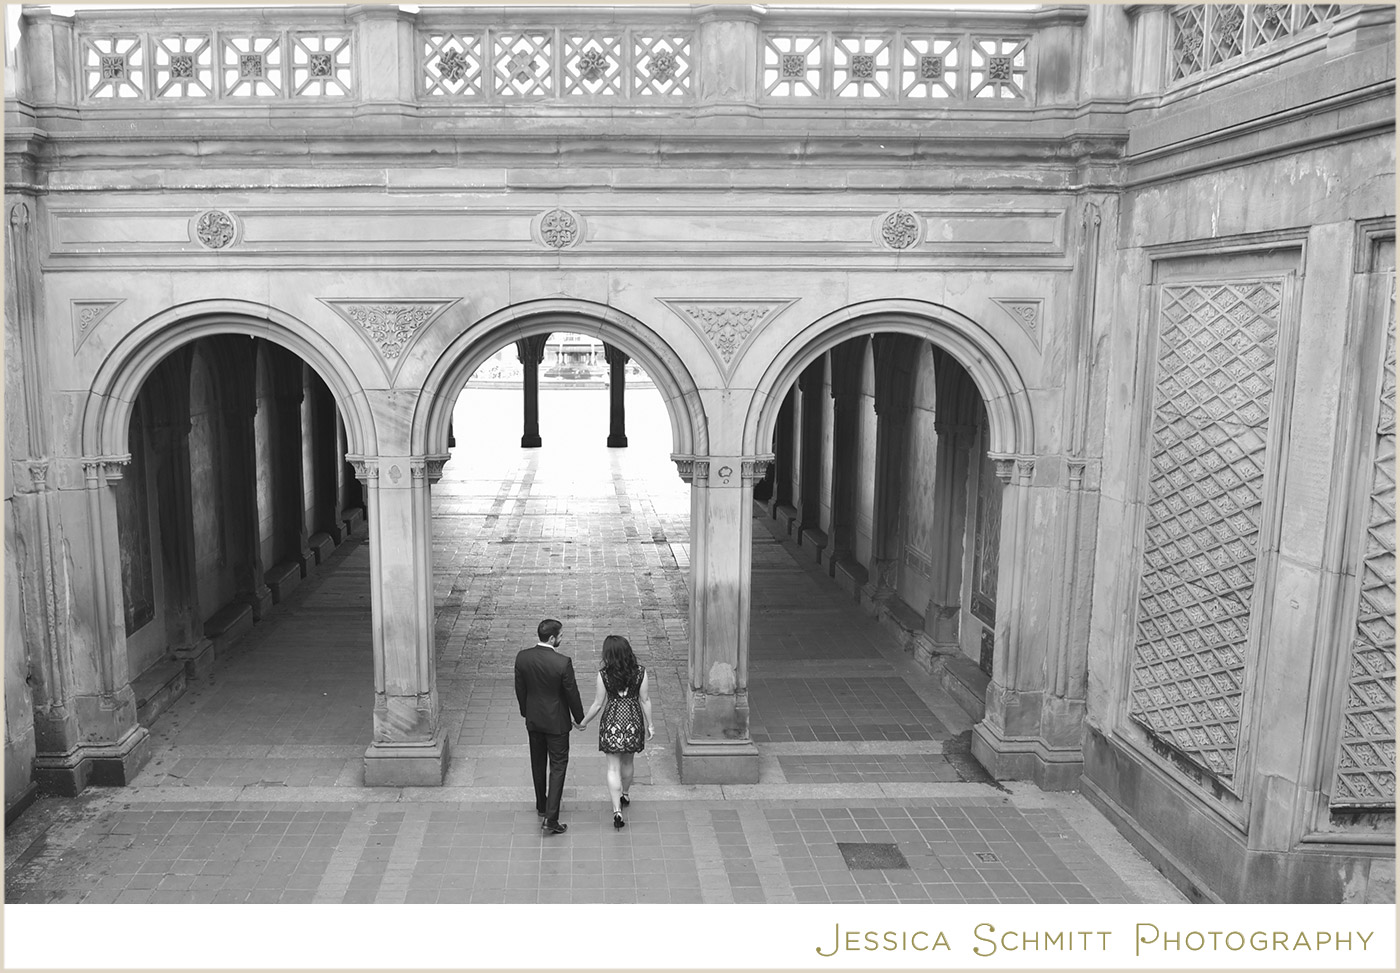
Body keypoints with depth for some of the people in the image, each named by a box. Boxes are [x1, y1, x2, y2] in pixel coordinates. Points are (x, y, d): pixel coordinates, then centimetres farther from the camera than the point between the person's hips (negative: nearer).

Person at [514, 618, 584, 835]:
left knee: (538, 763, 23)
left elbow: (520, 689, 2)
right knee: (558, 767, 4)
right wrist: (579, 718, 2)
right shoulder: (563, 662, -25)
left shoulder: (522, 657, -11)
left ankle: (541, 804, 40)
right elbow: (572, 693, -14)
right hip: (556, 721, -5)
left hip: (533, 719, 5)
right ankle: (550, 818, 0)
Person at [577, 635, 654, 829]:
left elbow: (598, 704, -7)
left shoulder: (604, 675, -15)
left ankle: (617, 810, -4)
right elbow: (645, 700, -4)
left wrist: (583, 722, 8)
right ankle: (624, 795, 45)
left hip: (612, 722, -2)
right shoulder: (640, 672, -11)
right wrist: (650, 724, 8)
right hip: (633, 721, 2)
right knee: (627, 763, 23)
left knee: (613, 767, 4)